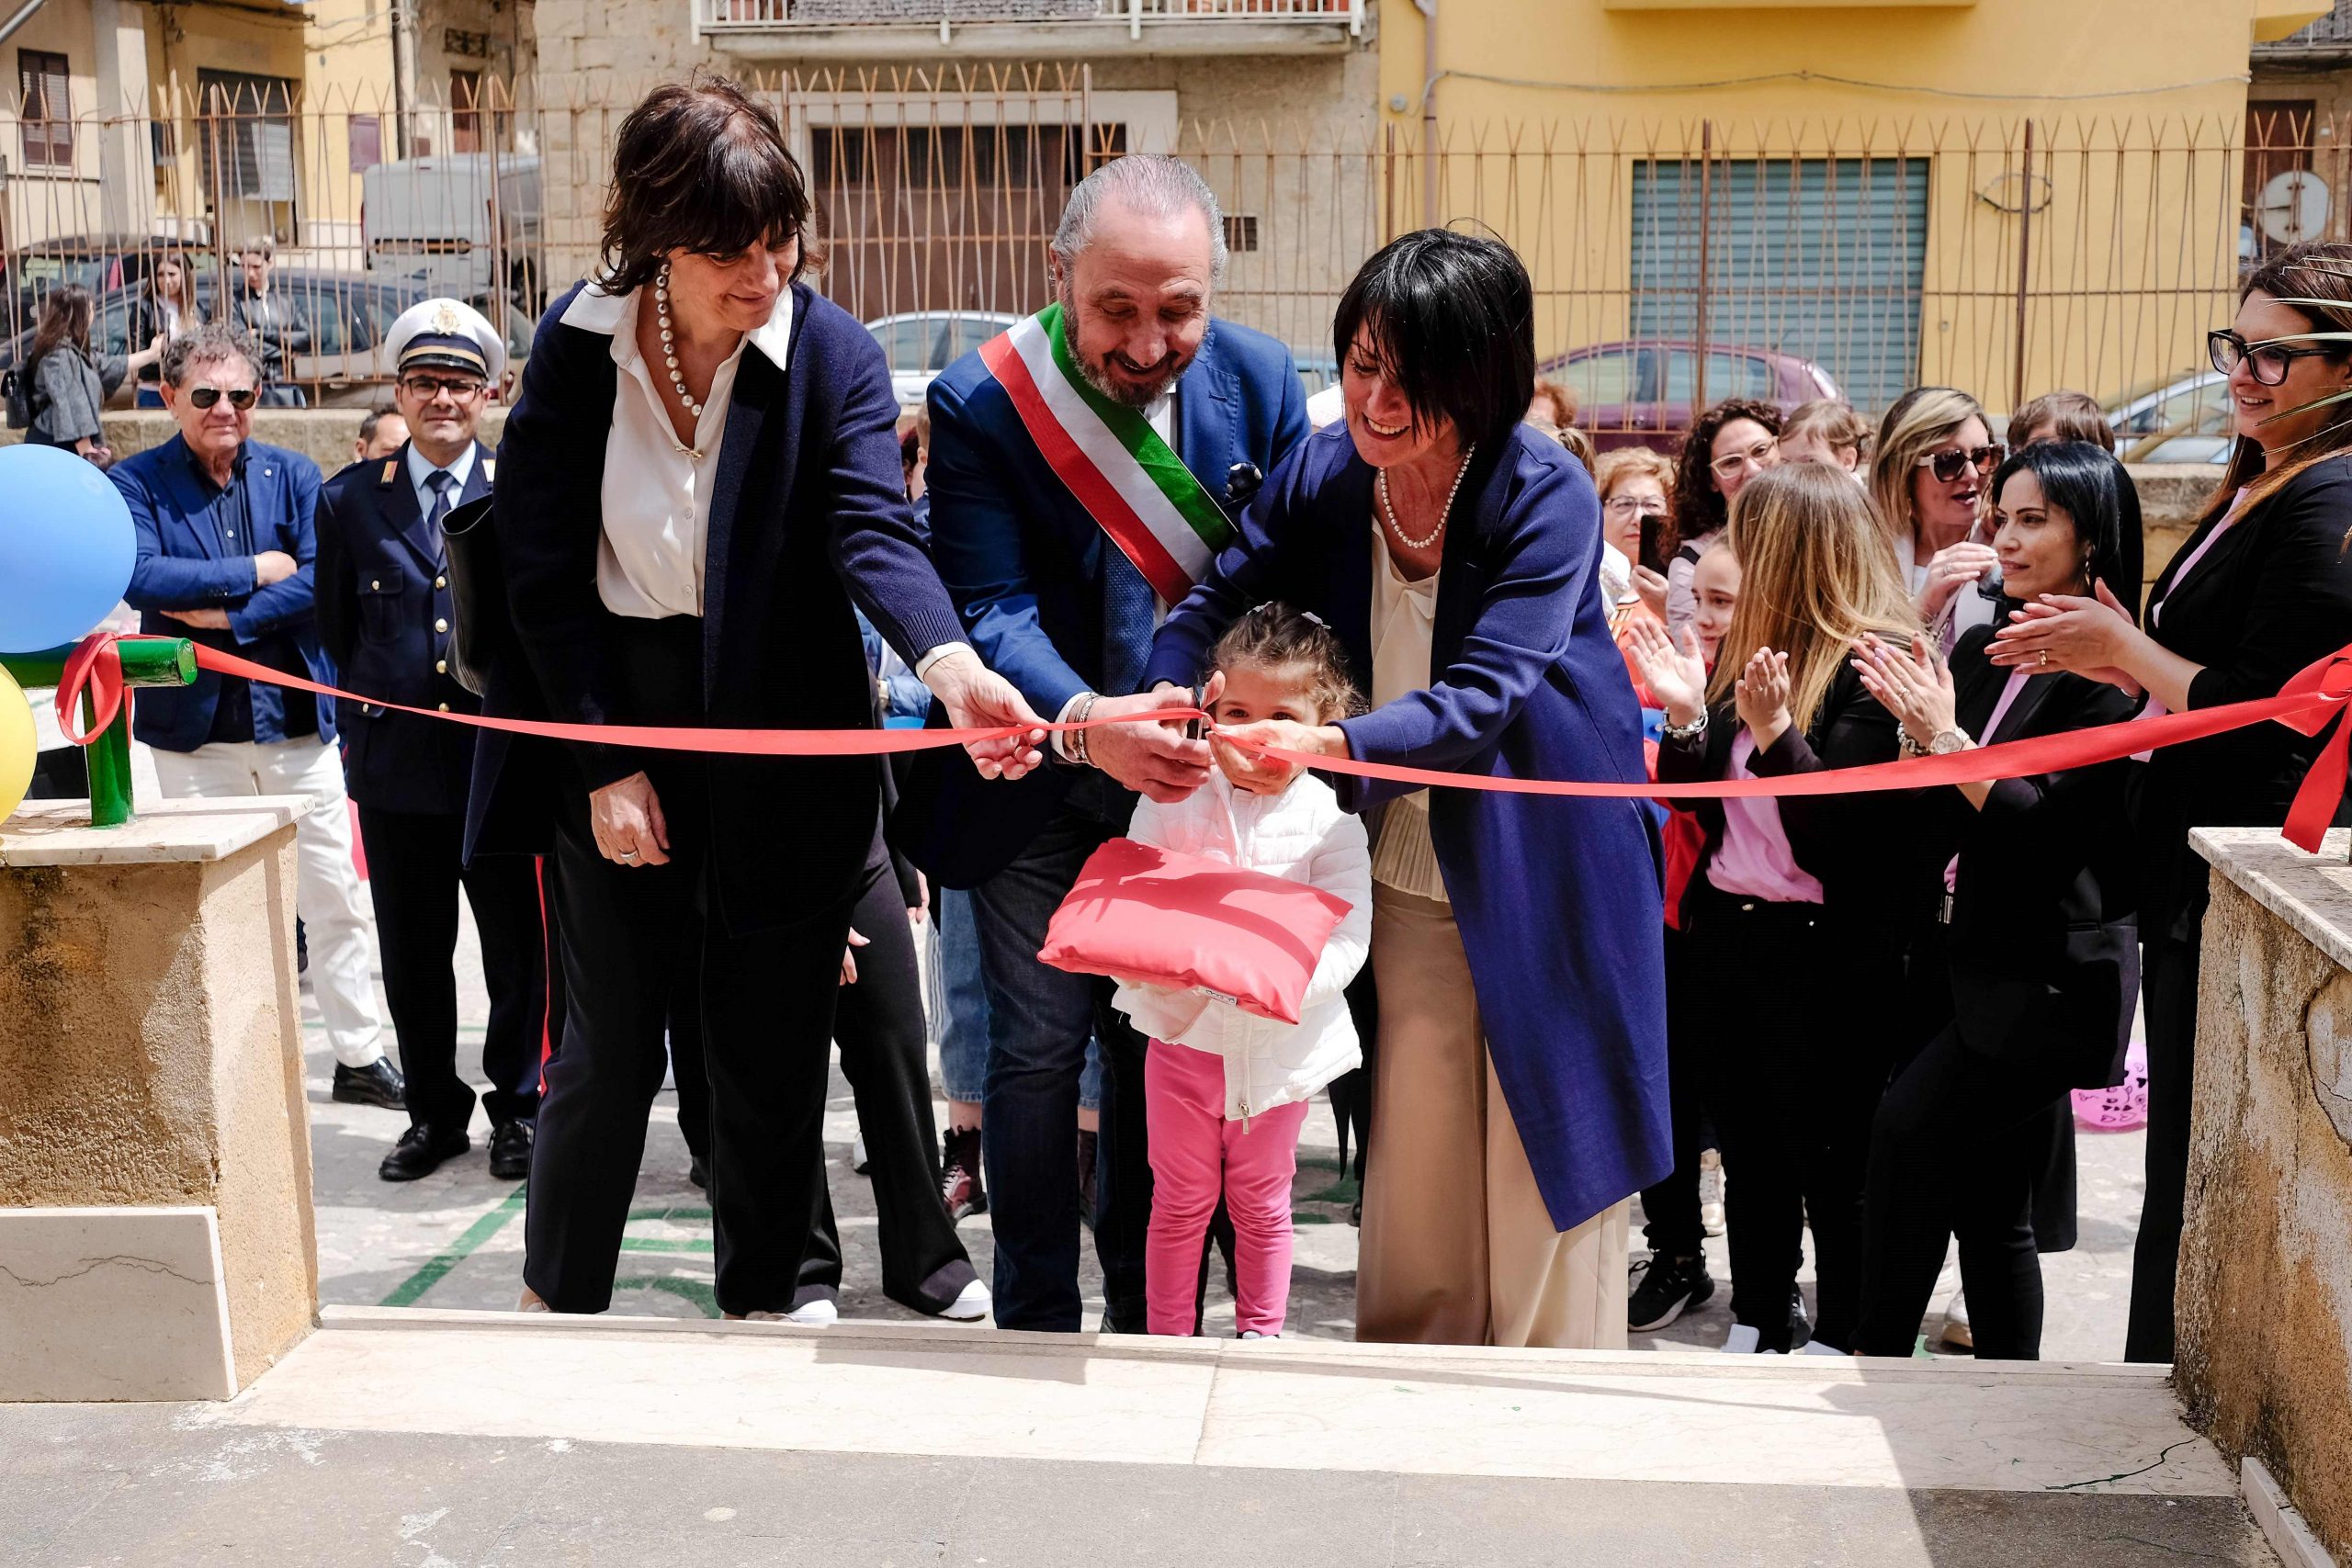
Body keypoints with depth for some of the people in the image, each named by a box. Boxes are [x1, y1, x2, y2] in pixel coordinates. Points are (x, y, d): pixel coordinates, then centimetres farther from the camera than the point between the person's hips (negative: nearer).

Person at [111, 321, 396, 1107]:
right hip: (194, 729, -1)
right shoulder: (136, 482, -1)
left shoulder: (292, 474, 4)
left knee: (334, 896, 8)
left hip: (296, 718, 2)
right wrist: (254, 572, -14)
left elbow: (323, 577, -9)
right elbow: (139, 576, -18)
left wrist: (229, 615, -17)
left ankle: (359, 1056, 19)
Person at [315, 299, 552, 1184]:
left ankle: (517, 1108, 22)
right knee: (412, 954, 10)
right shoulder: (349, 500, 7)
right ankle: (434, 1112, 25)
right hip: (396, 761, 2)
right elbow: (336, 630, 13)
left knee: (520, 947, 6)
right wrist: (366, 719, 10)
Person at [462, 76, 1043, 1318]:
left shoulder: (831, 352, -9)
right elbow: (544, 571, -4)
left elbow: (870, 527, -23)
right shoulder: (574, 347, -5)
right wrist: (606, 765, -9)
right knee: (608, 1050, 9)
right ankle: (556, 1308, 31)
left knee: (771, 1061, 9)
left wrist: (948, 662, -43)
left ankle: (760, 1311, 28)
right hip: (615, 731, 1)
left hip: (784, 752, 0)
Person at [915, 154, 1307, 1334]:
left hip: (1185, 773, 3)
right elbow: (990, 611, -22)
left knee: (1162, 1054, 11)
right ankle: (1037, 1327, 16)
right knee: (1039, 1049, -1)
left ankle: (1150, 1323, 27)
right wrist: (1084, 722, -40)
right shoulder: (979, 403, -16)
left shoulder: (1259, 381, -7)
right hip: (1036, 778, -2)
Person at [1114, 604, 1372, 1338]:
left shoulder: (1330, 818, -8)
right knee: (1181, 1201, 13)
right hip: (1185, 1029, 0)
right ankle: (1168, 1342, 25)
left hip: (1283, 1042, 0)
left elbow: (1346, 937, -14)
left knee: (1262, 1202, 15)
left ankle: (1261, 1335, 30)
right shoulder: (1173, 799, -7)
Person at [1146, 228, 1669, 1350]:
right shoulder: (1323, 471, -6)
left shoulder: (1547, 496, -20)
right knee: (1413, 1172, 12)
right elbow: (1220, 602, -1)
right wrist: (1166, 693, -24)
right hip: (1409, 873, 4)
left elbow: (1484, 698, -27)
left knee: (1541, 1174, 5)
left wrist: (1332, 745, -43)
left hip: (1542, 873, -4)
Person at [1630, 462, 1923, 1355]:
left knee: (1829, 1158, 7)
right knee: (1748, 1150, 17)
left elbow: (1836, 835, -18)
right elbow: (1698, 804, 10)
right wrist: (1685, 714, -6)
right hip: (1723, 937, 7)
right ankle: (1756, 1327, 30)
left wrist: (1775, 735, -30)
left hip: (1823, 953, -7)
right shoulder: (1743, 647, 9)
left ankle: (1840, 1340, 22)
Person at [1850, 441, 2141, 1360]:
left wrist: (1945, 736, -21)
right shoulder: (1981, 652, 12)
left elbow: (2051, 828, -18)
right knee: (1988, 1205, 10)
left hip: (2046, 974, -7)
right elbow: (1938, 823, 9)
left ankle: (1877, 1361, -8)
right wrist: (1917, 730, -7)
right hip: (1964, 958, 8)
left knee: (1910, 1126, -19)